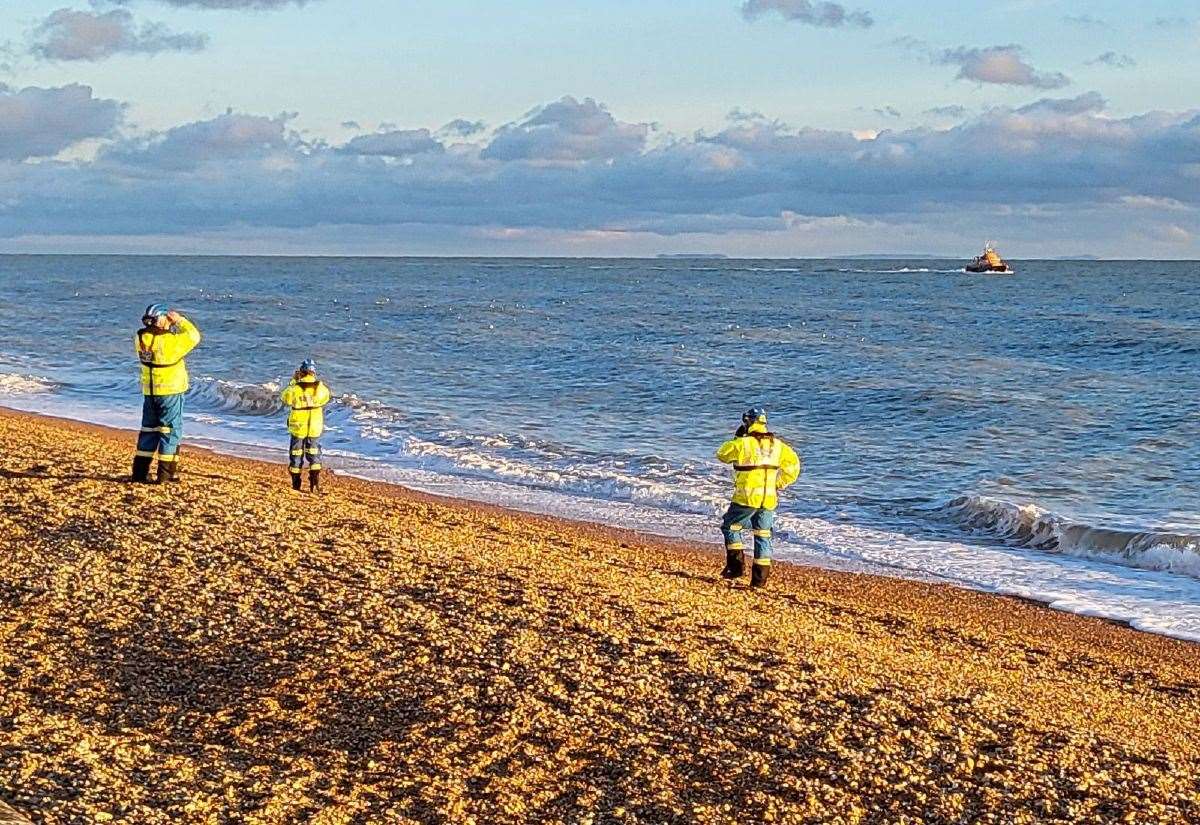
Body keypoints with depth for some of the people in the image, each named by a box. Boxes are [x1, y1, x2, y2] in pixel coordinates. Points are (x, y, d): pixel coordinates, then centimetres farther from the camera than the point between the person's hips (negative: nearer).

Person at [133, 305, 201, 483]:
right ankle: (166, 473, 4)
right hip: (170, 391, -6)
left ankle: (140, 472, 14)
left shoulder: (140, 338, -3)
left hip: (149, 391, 6)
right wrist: (180, 320, -2)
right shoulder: (169, 341, -21)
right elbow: (194, 336, -9)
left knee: (149, 429, 15)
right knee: (171, 430, 4)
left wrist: (170, 326, 9)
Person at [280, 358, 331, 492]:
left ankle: (296, 485, 19)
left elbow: (285, 397, 2)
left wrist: (293, 381, 7)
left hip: (298, 427, -1)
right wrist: (316, 380, 14)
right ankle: (315, 485, 0)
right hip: (315, 428, 1)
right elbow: (326, 397, 10)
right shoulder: (321, 388, -12)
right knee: (314, 456, 13)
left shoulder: (295, 388, -18)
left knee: (296, 456, 14)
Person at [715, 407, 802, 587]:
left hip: (747, 498, -5)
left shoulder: (742, 443, -9)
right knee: (763, 535, 12)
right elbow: (793, 463, 7)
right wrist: (779, 483, 12)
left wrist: (736, 438, 16)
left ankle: (736, 566, 4)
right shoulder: (777, 444, 6)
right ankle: (760, 578, 10)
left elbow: (722, 454, 6)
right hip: (769, 499, 5)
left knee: (730, 527, 14)